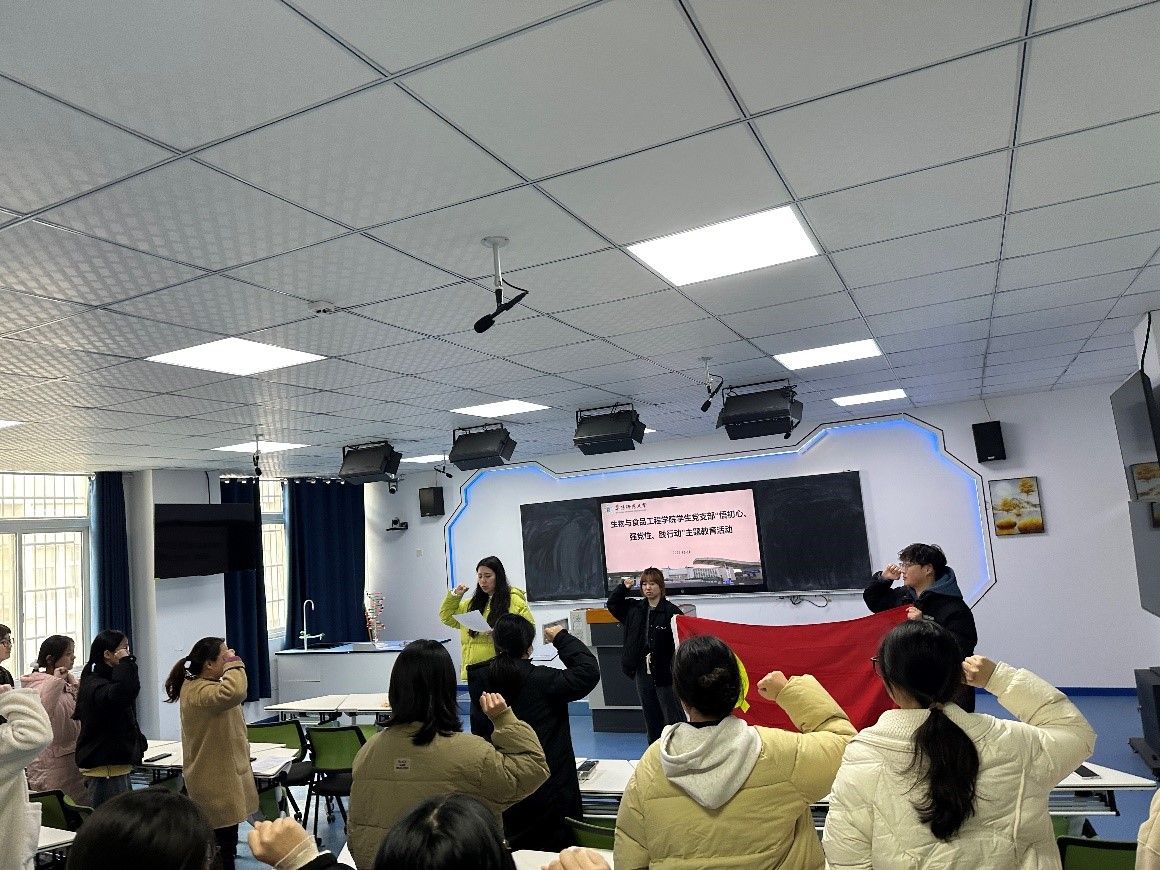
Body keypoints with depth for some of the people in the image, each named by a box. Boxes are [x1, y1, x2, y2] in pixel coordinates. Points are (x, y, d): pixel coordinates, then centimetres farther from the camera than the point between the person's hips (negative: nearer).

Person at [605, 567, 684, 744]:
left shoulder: (671, 611, -12)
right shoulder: (634, 608, 7)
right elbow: (611, 604, 19)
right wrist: (624, 588, 7)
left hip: (664, 671, -6)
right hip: (642, 671, 6)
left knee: (673, 716, 1)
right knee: (651, 716, 17)